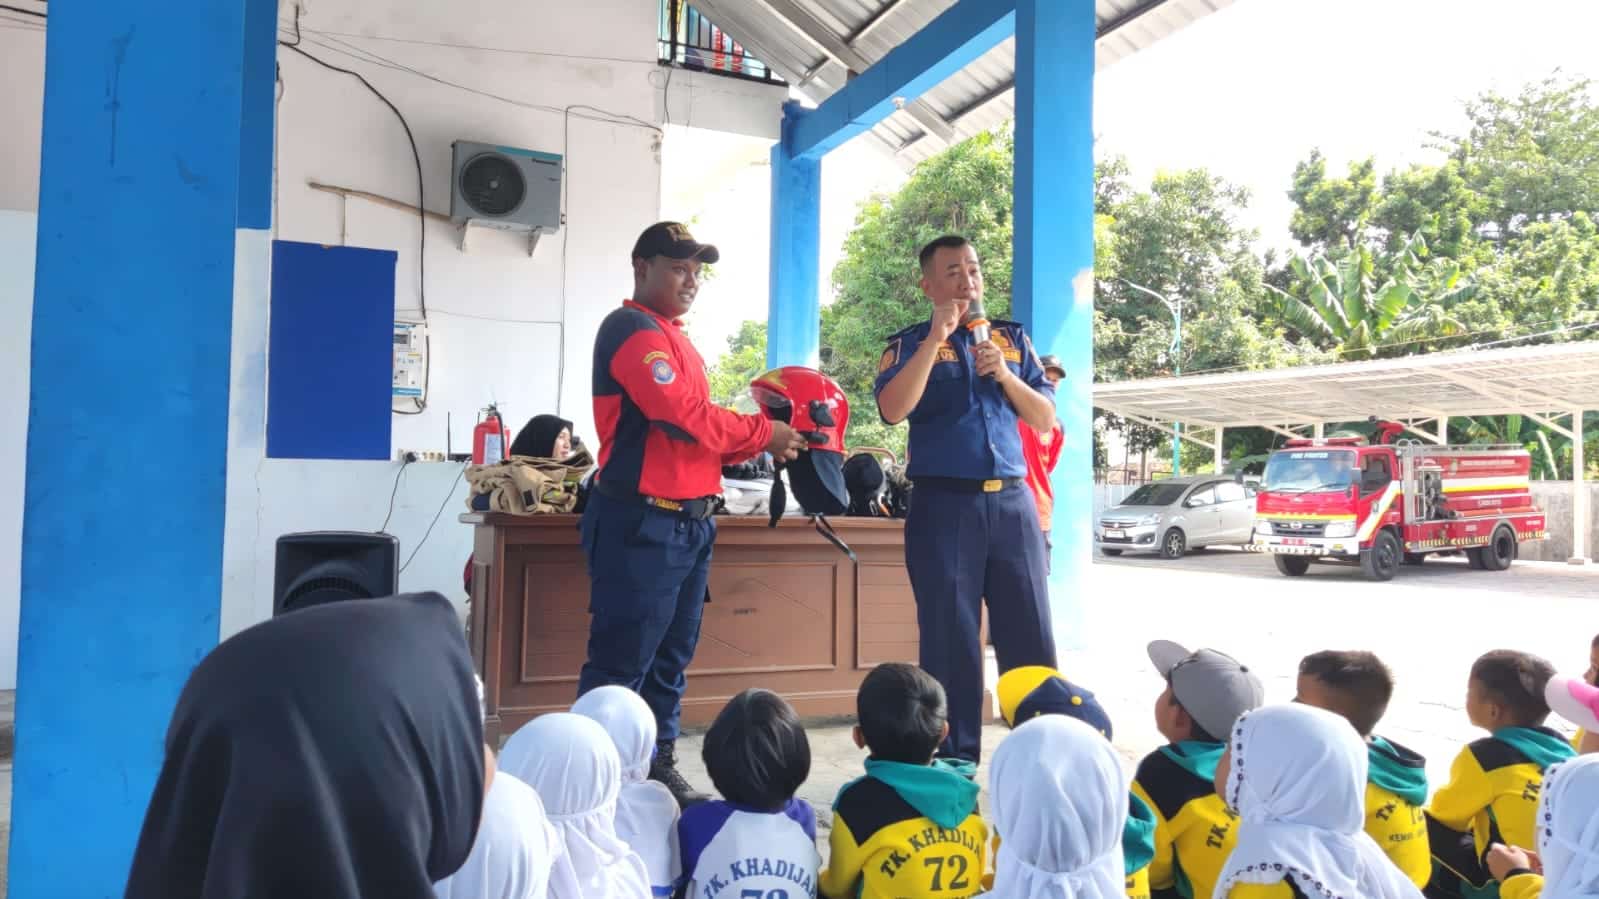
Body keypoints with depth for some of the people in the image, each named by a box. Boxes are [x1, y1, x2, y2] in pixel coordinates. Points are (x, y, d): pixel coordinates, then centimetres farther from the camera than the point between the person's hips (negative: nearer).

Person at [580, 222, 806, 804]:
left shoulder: (675, 339, 20)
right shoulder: (633, 330, -10)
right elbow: (683, 415, -19)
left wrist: (756, 447, 4)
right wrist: (763, 433, -9)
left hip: (690, 521, 10)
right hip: (642, 522, -10)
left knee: (671, 658, 14)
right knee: (622, 662, -4)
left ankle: (658, 766, 24)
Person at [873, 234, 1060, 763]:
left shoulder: (1012, 338, 15)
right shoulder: (909, 344, 4)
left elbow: (1046, 420, 10)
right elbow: (892, 411, -15)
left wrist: (1005, 376, -6)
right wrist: (938, 335, -15)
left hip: (1012, 502, 3)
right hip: (943, 504, -3)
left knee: (1030, 636, 4)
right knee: (950, 638, 1)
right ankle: (955, 761, 12)